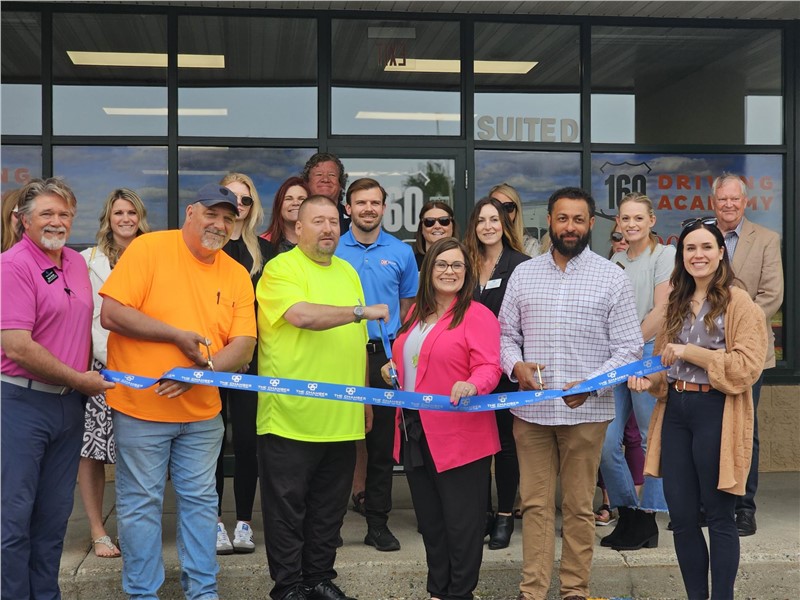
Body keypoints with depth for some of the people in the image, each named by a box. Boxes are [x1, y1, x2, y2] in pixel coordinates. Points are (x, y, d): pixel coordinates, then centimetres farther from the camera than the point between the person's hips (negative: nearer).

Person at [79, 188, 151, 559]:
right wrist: (111, 359, -10)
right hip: (100, 366, -2)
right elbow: (85, 318, 0)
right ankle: (98, 531, 7)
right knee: (92, 451, -2)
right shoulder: (89, 261, 5)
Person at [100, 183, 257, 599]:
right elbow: (111, 314, -16)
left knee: (200, 500, 12)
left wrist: (204, 368, -18)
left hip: (202, 412, 4)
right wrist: (177, 336, -18)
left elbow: (243, 345, -1)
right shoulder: (148, 249, -9)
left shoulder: (237, 275, 5)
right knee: (141, 502, 5)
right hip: (141, 407, -4)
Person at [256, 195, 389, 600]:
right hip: (291, 417, -6)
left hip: (342, 418, 6)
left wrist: (365, 400, 19)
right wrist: (362, 311, -20)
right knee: (287, 506, 4)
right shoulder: (280, 268, -7)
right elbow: (302, 315, -26)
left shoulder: (347, 271, 15)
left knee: (330, 507, 14)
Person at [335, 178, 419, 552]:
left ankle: (377, 521, 12)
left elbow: (408, 304, 13)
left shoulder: (401, 252, 6)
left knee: (382, 440, 4)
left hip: (385, 356, 1)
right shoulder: (333, 251, 4)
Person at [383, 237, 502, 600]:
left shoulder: (477, 315, -8)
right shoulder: (416, 314, 14)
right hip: (416, 432, 8)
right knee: (430, 519, 16)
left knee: (461, 521, 0)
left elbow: (489, 368, -18)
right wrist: (393, 368, 10)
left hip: (461, 436, -7)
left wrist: (472, 385, -36)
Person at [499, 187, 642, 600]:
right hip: (530, 409, 2)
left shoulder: (612, 278, 0)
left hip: (585, 411, -2)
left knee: (579, 506, 6)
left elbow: (629, 348, -2)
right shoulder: (523, 274, 8)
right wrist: (516, 365, -9)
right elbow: (505, 334, 12)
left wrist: (590, 384, -15)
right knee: (535, 504, 6)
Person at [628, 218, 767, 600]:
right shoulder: (677, 303, 15)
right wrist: (649, 381, 3)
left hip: (715, 414, -6)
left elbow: (747, 367, -14)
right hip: (675, 412, 6)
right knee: (681, 517, 9)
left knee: (718, 517, 3)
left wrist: (692, 352, -16)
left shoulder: (738, 303, -6)